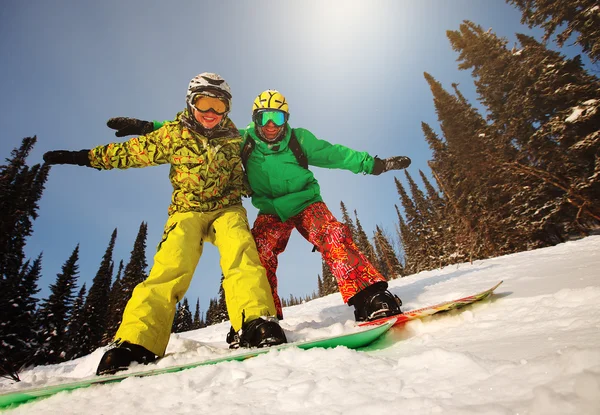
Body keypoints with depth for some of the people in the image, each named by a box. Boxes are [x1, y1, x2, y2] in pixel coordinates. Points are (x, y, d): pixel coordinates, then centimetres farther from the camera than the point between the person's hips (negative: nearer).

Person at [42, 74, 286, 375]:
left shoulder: (232, 137, 9)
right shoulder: (173, 134, 4)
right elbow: (133, 152, 11)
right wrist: (85, 156, 11)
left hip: (225, 209, 1)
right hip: (187, 211, 0)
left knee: (240, 250, -30)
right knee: (172, 266, -24)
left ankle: (255, 324, -40)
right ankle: (136, 344, -24)